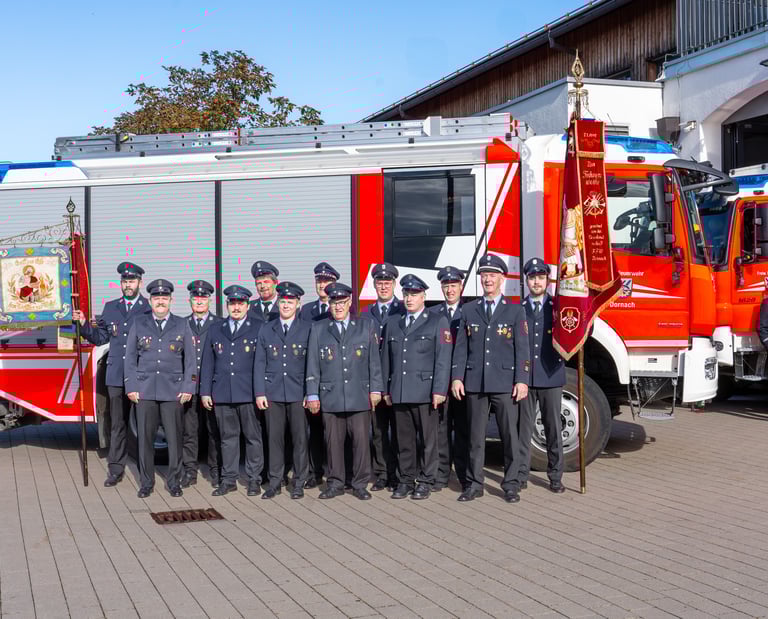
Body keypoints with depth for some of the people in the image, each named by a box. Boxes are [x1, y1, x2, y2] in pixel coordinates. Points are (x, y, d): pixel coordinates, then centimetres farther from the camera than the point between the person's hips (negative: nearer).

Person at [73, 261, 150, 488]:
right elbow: (100, 338, 14)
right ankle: (115, 469, 12)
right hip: (116, 376, 4)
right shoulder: (110, 308, 14)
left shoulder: (150, 309, -1)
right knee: (117, 424, 7)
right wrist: (84, 324, 0)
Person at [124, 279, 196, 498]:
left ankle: (174, 481, 13)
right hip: (145, 389, 1)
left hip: (173, 390, -1)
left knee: (174, 437, 0)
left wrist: (188, 388, -1)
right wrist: (131, 387, 1)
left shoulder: (182, 325, 8)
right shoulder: (139, 324, 9)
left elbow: (190, 359, 7)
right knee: (145, 437, 2)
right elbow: (130, 357, 9)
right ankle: (146, 483, 13)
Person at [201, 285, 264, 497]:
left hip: (249, 393, -3)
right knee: (228, 437, 8)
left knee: (253, 437, 2)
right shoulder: (216, 330, 14)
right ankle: (229, 479, 16)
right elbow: (208, 363, 14)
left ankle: (254, 480, 11)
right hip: (222, 394, 3)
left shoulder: (259, 328, 4)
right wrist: (205, 391, 7)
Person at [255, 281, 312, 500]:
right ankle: (274, 482, 14)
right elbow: (259, 363, 9)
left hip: (298, 394, -1)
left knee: (300, 439, 1)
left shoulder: (308, 329, 4)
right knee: (274, 438, 4)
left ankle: (299, 483, 12)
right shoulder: (266, 330, 11)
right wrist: (259, 393, 1)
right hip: (273, 393, 2)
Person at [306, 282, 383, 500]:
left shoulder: (366, 326, 9)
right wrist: (312, 395, 3)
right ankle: (335, 483, 15)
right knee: (333, 441, 3)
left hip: (359, 396, 0)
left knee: (361, 439, 0)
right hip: (330, 396, 0)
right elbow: (312, 365, 8)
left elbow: (374, 360, 8)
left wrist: (375, 390, 3)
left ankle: (360, 483, 10)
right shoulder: (318, 329, 9)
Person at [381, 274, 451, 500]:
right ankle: (406, 480, 15)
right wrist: (386, 389, 12)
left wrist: (439, 390, -12)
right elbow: (386, 358, 17)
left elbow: (443, 359, -4)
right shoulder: (392, 323, 17)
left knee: (427, 439, 0)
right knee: (404, 439, 6)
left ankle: (425, 481, 8)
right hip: (399, 393, 4)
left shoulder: (438, 322, 4)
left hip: (425, 392, -4)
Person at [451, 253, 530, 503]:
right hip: (475, 383, 2)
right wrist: (457, 377, 0)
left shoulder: (515, 311, 5)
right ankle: (474, 484, 13)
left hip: (505, 383, -2)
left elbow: (522, 349, 0)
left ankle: (511, 485, 10)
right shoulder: (468, 311, 11)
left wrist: (522, 380, -9)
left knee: (510, 435, 1)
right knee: (475, 436, 6)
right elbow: (461, 347, 9)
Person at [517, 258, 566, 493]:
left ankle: (555, 476, 13)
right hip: (524, 378, 0)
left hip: (551, 377, 0)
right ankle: (521, 476, 10)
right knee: (524, 428, 4)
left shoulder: (558, 308, 6)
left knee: (554, 429, 5)